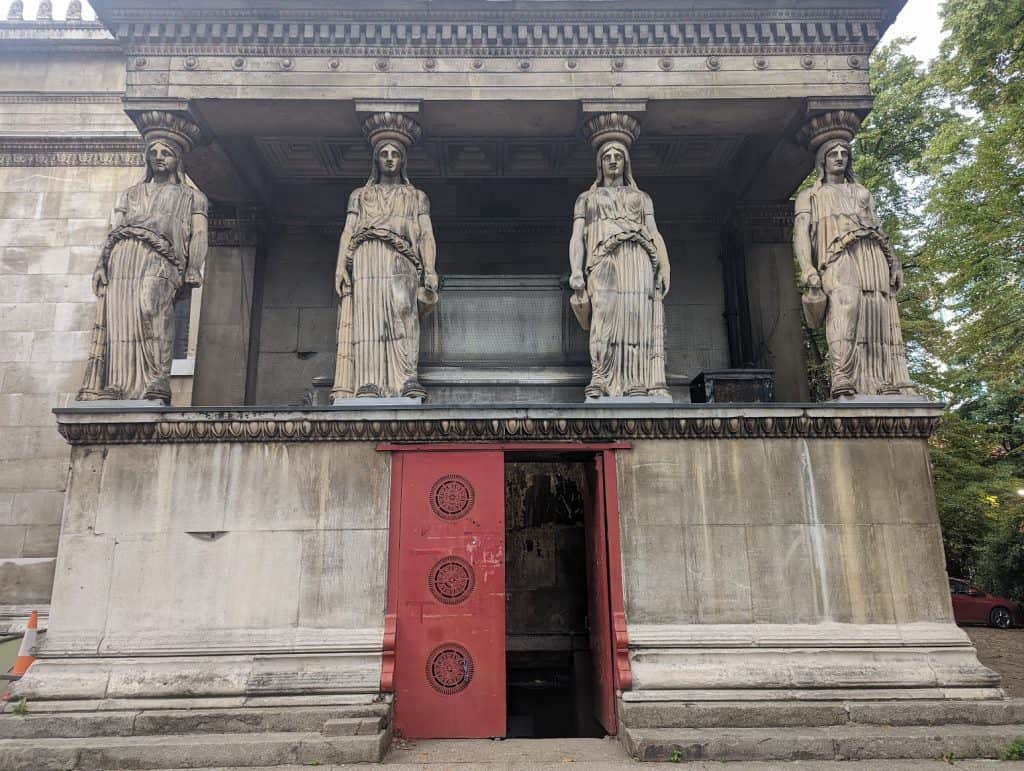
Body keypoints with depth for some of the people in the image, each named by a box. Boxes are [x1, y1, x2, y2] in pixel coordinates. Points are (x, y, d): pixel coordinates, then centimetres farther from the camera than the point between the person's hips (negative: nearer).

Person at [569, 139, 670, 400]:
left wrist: (664, 269, -1)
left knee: (640, 318, -16)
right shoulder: (586, 199, 25)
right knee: (606, 318, -21)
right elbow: (577, 237, 13)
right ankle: (600, 385, -29)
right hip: (604, 259, -1)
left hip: (638, 258, 1)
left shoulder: (641, 197, 28)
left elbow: (655, 234, 16)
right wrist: (575, 271, -5)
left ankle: (640, 388, -25)